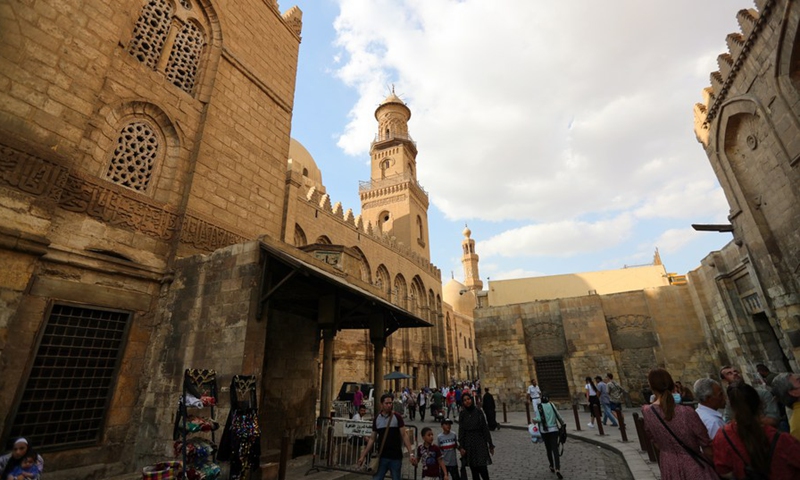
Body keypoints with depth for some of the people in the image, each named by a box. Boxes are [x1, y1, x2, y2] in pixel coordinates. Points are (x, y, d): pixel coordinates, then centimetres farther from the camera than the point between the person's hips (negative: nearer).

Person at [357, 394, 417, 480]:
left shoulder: (397, 418, -7)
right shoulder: (376, 419, 0)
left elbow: (404, 436, -6)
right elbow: (372, 439, 8)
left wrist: (411, 453, -14)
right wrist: (363, 455, 4)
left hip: (396, 457, -2)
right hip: (382, 457, 2)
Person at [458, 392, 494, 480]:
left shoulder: (478, 412, -2)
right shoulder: (462, 414, -1)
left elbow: (485, 428, 1)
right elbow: (461, 431, 0)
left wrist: (490, 444, 2)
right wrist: (461, 447, -4)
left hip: (480, 442, -1)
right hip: (468, 443, 1)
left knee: (482, 468, -9)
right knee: (474, 469, 6)